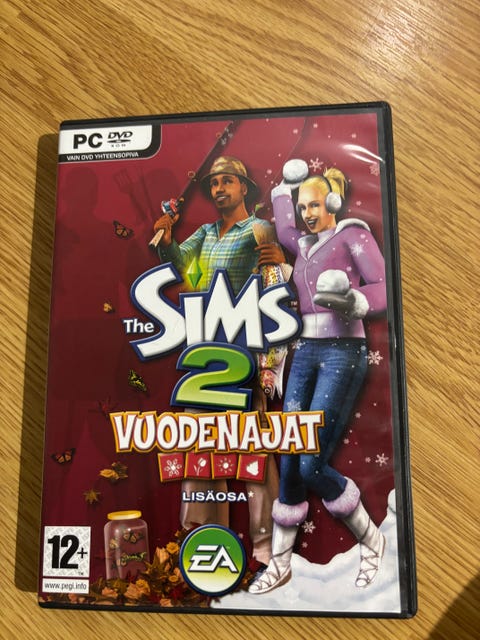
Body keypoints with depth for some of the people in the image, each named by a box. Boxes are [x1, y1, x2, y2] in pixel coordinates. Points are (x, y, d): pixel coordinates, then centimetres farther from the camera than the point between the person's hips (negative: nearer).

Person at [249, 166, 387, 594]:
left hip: (343, 352, -6)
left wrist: (351, 301, -29)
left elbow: (384, 289, -9)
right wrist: (285, 186, 44)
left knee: (312, 466, -10)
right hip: (306, 352, 6)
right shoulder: (304, 244, 20)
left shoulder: (353, 233, 1)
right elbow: (283, 227, 41)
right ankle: (280, 563, 20)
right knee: (289, 462, 4)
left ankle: (370, 538, 18)